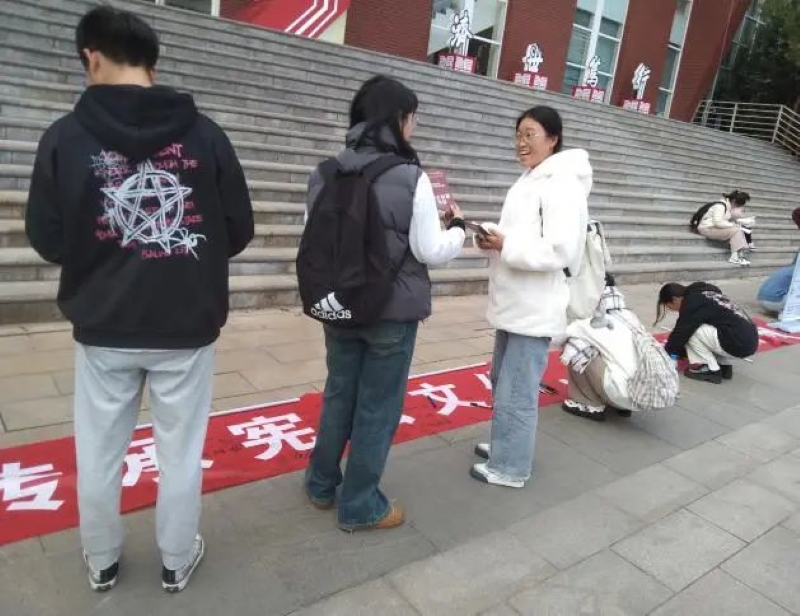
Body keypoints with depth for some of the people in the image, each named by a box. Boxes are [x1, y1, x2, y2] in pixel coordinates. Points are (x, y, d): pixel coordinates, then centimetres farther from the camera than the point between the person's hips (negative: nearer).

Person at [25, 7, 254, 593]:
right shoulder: (205, 134, -8)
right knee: (181, 453, 15)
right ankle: (178, 562, 34)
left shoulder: (66, 135, -8)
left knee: (99, 454, 19)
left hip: (104, 328, 1)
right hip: (187, 328, 0)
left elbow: (47, 239, -3)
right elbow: (239, 232, -3)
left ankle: (102, 563, 39)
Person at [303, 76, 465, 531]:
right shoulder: (411, 178, -15)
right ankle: (360, 506, 24)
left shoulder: (328, 174, 0)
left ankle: (322, 485, 37)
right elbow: (430, 252, -12)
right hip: (393, 312, -5)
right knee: (378, 408, 9)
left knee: (339, 394, 21)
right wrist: (457, 227, 8)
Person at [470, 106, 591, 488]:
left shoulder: (563, 186, -16)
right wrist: (494, 238, 0)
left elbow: (560, 251, -24)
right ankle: (504, 447, 39)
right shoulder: (530, 181, 14)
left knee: (517, 393, 1)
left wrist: (504, 245, -21)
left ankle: (510, 468, 17)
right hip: (513, 304, 10)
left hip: (535, 309, -10)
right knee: (502, 382, 22)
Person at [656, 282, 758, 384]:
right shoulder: (700, 294, 15)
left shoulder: (692, 303, -13)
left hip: (738, 344, -10)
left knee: (690, 330, -11)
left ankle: (711, 370, -1)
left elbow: (680, 333, -8)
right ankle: (724, 365, 15)